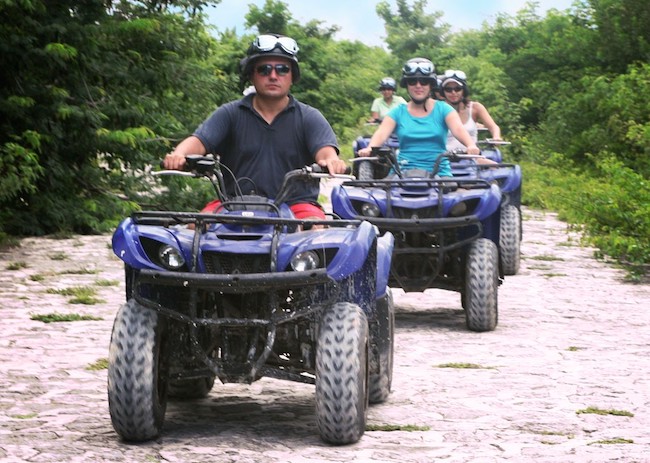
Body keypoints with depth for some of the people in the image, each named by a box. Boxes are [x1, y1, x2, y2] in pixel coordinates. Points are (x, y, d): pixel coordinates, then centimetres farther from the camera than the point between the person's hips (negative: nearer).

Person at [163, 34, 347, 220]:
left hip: (295, 203, -1)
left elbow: (324, 148, -7)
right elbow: (199, 140, -2)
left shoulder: (309, 117, 9)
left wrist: (331, 160, -34)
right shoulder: (230, 114, 11)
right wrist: (178, 155, -27)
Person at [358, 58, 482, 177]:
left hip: (439, 172, 0)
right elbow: (382, 133, -5)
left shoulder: (443, 109, 8)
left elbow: (458, 129, -9)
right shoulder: (398, 112, 11)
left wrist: (471, 145, -31)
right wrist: (370, 148, -28)